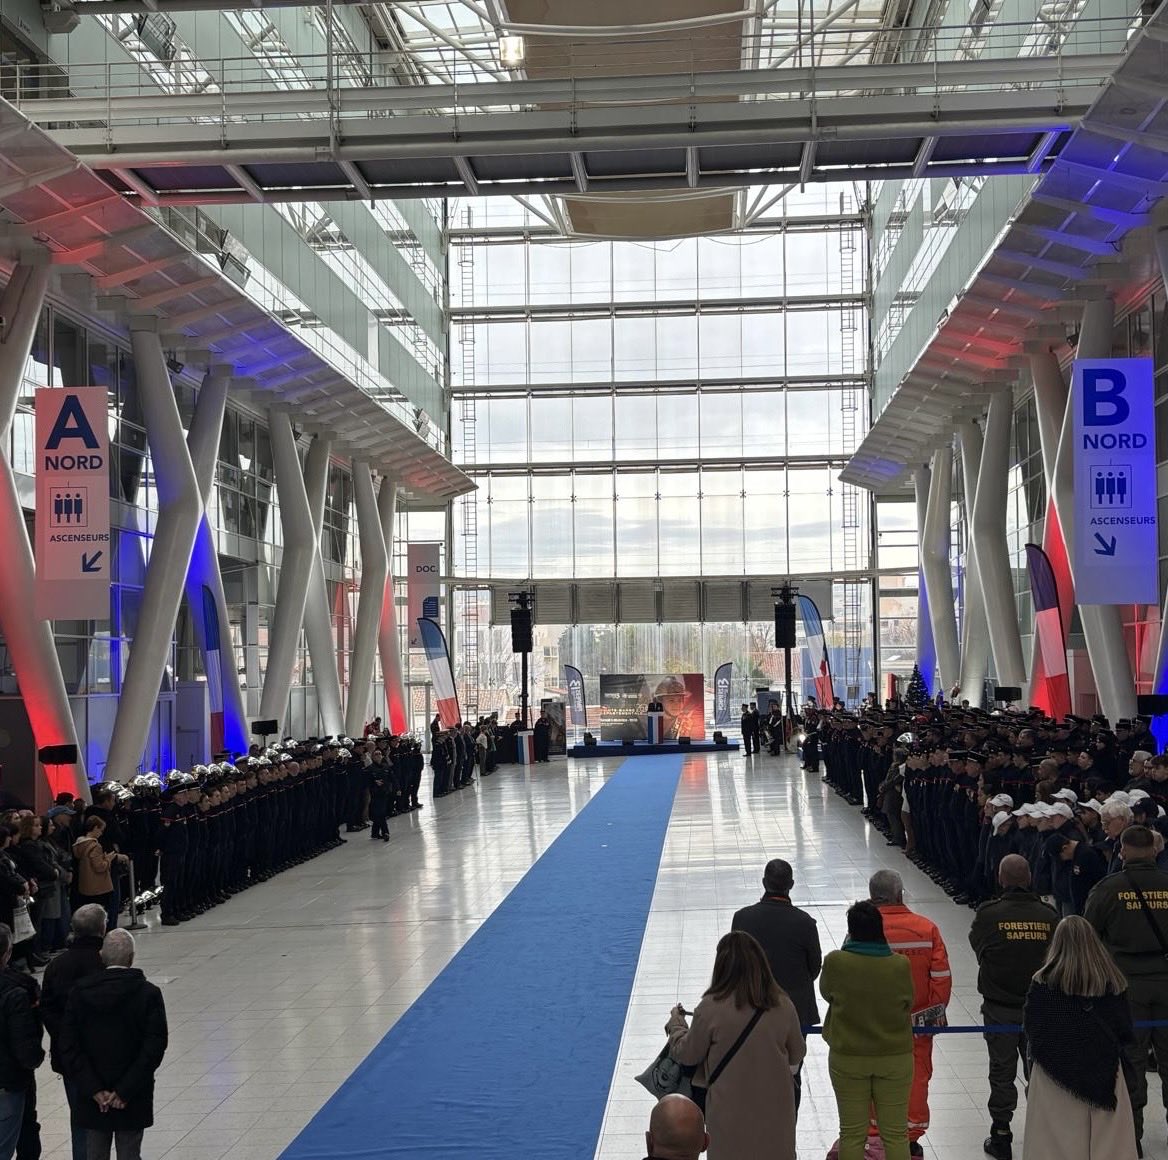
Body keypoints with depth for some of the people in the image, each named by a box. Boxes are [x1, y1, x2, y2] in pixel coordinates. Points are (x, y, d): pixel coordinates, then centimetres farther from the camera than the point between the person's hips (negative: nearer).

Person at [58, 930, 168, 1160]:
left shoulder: (80, 992, -5)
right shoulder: (149, 994, -11)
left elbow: (69, 1046, -8)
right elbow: (154, 1047, -15)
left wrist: (93, 1090, -9)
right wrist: (125, 1091, -12)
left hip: (92, 1098, 2)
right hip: (132, 1100, -2)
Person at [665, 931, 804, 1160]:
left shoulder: (711, 1008, -19)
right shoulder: (783, 1006, -10)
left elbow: (687, 1055, -5)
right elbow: (796, 1055, 5)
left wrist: (676, 1022, 13)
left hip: (731, 1110, -2)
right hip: (774, 1107, 2)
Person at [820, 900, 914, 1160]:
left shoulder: (835, 962, -16)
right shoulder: (900, 965, -14)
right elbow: (908, 1004, 1)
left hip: (847, 1059, 0)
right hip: (895, 1058, 1)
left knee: (852, 1133, 10)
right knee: (895, 1133, 11)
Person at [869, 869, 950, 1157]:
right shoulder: (927, 928, -7)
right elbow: (942, 976, -4)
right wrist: (936, 1011, 9)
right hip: (917, 1019, 1)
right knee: (916, 1076, 13)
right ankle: (911, 1139, 18)